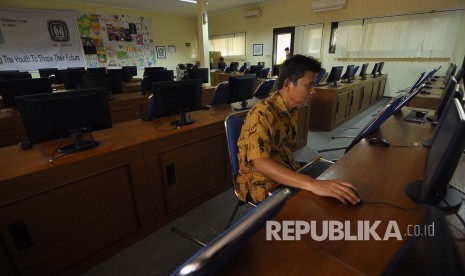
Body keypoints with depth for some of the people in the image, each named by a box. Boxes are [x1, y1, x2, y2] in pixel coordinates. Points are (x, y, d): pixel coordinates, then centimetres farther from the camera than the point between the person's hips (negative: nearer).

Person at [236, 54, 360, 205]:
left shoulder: (291, 110, 3)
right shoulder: (262, 114, -25)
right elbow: (260, 164, -37)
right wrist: (313, 184, -45)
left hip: (285, 175, 8)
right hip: (260, 183, -7)